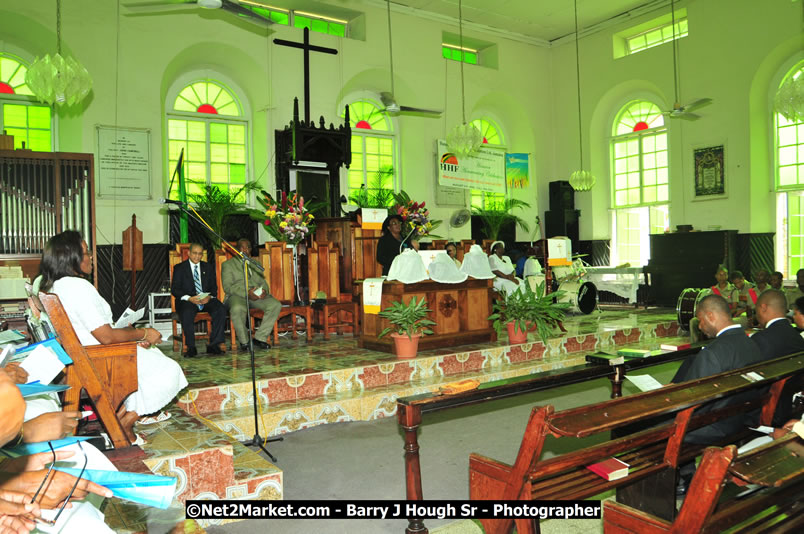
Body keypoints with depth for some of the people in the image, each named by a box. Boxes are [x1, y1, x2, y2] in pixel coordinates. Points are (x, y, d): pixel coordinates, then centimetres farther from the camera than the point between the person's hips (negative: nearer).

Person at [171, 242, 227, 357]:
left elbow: (214, 287, 12)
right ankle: (191, 347, -21)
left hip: (206, 299, 3)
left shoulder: (207, 267, 17)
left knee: (221, 309, -27)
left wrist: (209, 297, -12)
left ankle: (213, 345, -21)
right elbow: (174, 289, -1)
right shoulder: (179, 268, 7)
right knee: (187, 313, -36)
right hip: (187, 300, -3)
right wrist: (189, 298, -18)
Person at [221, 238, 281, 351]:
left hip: (258, 295, 4)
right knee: (237, 309, -40)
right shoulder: (228, 264, 11)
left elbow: (263, 282, 20)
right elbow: (227, 287, -3)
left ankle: (260, 338, -14)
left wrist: (264, 291, -7)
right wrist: (246, 293, -19)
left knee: (276, 305, -25)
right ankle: (244, 341, -18)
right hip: (237, 295, -4)